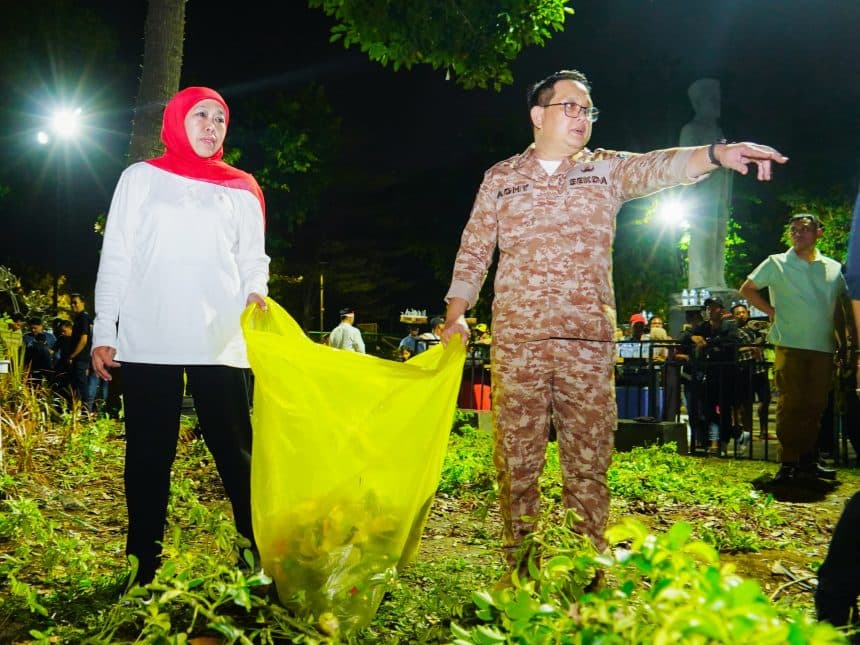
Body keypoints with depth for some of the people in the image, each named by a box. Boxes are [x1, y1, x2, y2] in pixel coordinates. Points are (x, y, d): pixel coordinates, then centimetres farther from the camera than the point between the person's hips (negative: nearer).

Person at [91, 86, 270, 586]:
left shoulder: (241, 190, 15)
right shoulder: (141, 178, 11)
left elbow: (253, 259, 14)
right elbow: (116, 258, 7)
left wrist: (257, 293, -8)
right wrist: (104, 330, 1)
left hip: (219, 344, 0)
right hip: (148, 344, 0)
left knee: (236, 453, -3)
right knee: (149, 457, 5)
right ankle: (143, 568, 15)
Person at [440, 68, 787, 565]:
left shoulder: (606, 169, 11)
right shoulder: (501, 178, 12)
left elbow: (658, 168, -9)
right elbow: (473, 252, 13)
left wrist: (717, 152, -28)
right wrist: (456, 315, 2)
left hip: (589, 342, 0)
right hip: (516, 341, 0)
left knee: (590, 463, 4)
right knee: (517, 460, 3)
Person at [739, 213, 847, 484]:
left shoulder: (834, 268, 13)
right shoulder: (777, 263, 4)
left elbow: (840, 309, 16)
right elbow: (747, 289, 8)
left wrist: (844, 344, 11)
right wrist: (773, 311, -1)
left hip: (823, 348, 3)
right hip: (790, 345, -3)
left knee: (815, 405, 8)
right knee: (791, 404, -5)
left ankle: (808, 460, 18)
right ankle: (788, 463, 0)